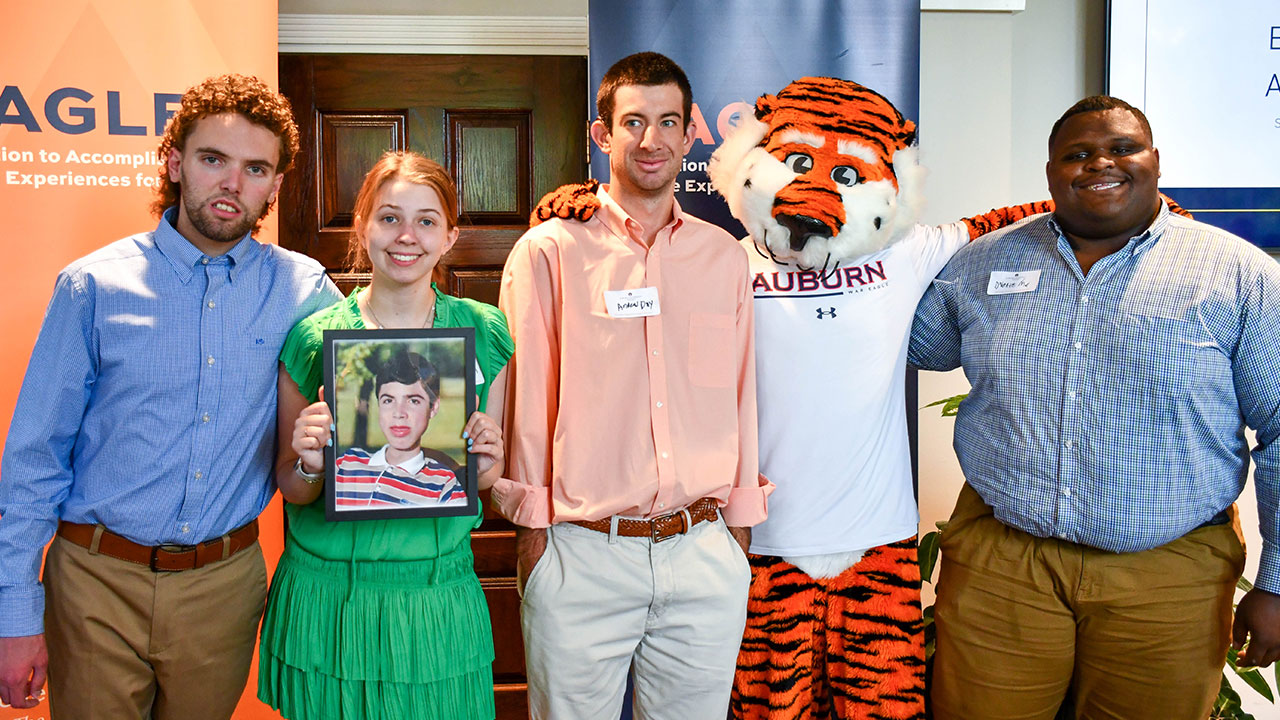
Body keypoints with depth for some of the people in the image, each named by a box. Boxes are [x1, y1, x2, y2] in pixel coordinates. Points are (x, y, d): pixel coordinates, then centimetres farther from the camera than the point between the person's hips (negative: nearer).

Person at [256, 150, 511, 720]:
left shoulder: (483, 331, -1)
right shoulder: (315, 336, -5)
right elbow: (289, 488, 3)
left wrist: (486, 464, -12)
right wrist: (310, 464, -18)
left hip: (440, 600, 1)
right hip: (329, 600, -1)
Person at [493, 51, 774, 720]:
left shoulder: (724, 257, 8)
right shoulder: (548, 251, -1)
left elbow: (738, 398, 11)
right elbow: (525, 401, 0)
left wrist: (738, 529, 11)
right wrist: (533, 531, 0)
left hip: (706, 557, 3)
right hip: (581, 556, -2)